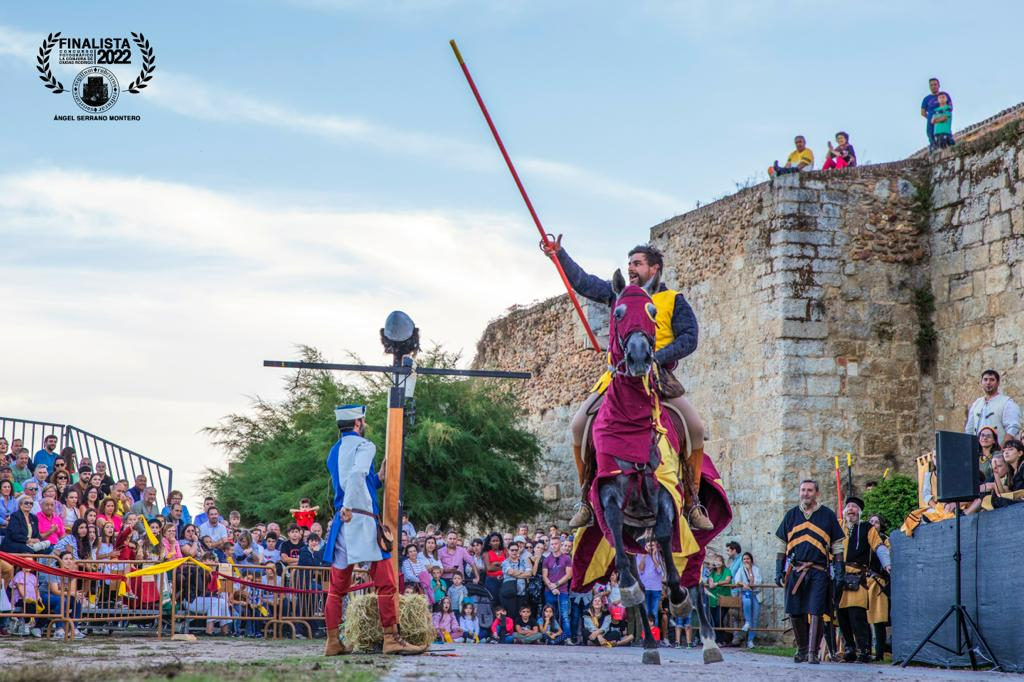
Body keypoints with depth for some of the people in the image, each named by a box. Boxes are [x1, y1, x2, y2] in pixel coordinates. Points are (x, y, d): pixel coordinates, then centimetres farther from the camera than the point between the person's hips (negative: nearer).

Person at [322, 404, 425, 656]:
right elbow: (357, 474, -24)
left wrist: (380, 476, 24)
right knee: (386, 583, -5)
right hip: (363, 520, -8)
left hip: (342, 522, 8)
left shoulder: (333, 452, 21)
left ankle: (333, 642, 11)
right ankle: (391, 638, -8)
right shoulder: (364, 446, -3)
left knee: (337, 587, 10)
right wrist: (348, 507, -24)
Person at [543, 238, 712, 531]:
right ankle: (587, 499, -4)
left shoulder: (673, 300, 7)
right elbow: (583, 282, 13)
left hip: (658, 375, -2)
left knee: (696, 427, -19)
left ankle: (692, 501, -6)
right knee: (580, 425, -15)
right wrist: (559, 255, 1)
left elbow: (689, 338, -3)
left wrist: (656, 357, -16)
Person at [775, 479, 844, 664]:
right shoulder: (791, 515, 13)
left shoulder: (828, 515, 5)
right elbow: (782, 545, 16)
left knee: (814, 612, -11)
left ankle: (812, 652, -10)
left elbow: (837, 546, 7)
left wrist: (838, 572, 0)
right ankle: (802, 649, 19)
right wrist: (779, 571, 10)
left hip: (818, 572, -3)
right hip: (794, 571, 3)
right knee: (795, 613, 3)